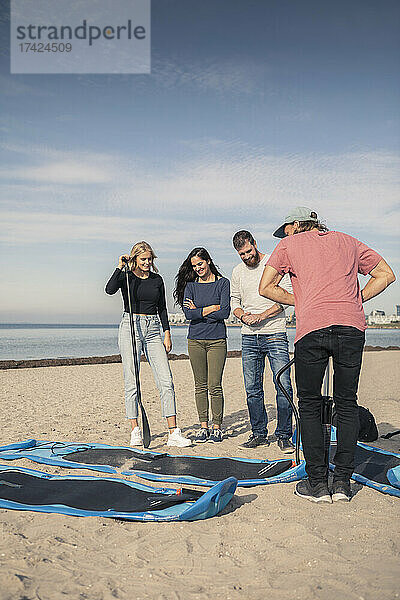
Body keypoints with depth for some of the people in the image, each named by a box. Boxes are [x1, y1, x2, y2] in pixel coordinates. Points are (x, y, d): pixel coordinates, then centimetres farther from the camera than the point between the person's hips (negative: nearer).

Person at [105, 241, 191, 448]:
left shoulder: (157, 279, 12)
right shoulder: (126, 277, 2)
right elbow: (110, 289, -19)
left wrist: (167, 333, 8)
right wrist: (120, 267, -19)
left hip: (153, 330, 3)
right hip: (130, 328, -3)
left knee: (166, 380, -6)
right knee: (132, 382, -2)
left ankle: (173, 433, -4)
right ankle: (135, 432, 9)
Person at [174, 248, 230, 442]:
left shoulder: (222, 283, 2)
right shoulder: (190, 285, 9)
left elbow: (225, 312, -9)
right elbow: (187, 313, -4)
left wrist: (199, 312, -4)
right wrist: (212, 308, -7)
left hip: (216, 340, -3)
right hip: (195, 340, 3)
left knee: (214, 386, -5)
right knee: (200, 385, 6)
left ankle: (217, 427, 6)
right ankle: (203, 426, 14)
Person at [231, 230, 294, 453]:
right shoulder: (238, 272, 13)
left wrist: (262, 315, -15)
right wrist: (243, 315, -4)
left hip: (275, 334, -4)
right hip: (249, 337, 4)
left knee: (283, 386, -7)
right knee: (252, 389, 6)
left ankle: (283, 436, 4)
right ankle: (259, 434, 18)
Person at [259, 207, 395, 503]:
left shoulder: (289, 244, 16)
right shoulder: (348, 241, 25)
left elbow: (266, 287, 9)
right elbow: (386, 275, 24)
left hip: (311, 328, -3)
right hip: (352, 325, 3)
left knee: (310, 405, 9)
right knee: (347, 403, 12)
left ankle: (317, 482, 10)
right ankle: (342, 481, 12)